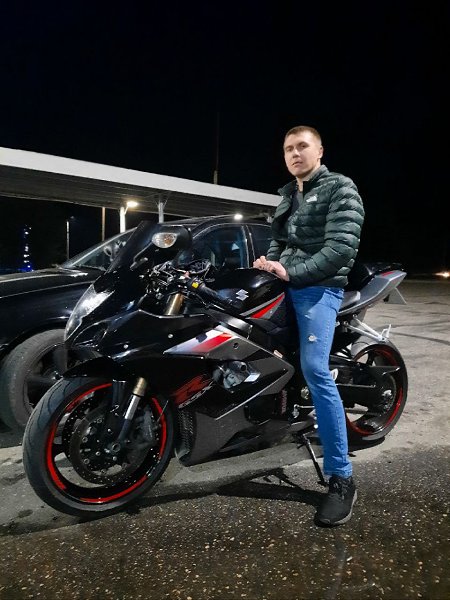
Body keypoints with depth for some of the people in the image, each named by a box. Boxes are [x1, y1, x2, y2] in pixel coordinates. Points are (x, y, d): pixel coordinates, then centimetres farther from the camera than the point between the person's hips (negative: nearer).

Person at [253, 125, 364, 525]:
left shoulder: (340, 188, -2)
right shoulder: (287, 196, 22)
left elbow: (342, 248, -15)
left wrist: (291, 272, -20)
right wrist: (268, 266, 2)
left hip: (319, 286, -8)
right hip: (285, 284, 9)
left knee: (315, 370, -22)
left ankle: (341, 479, -13)